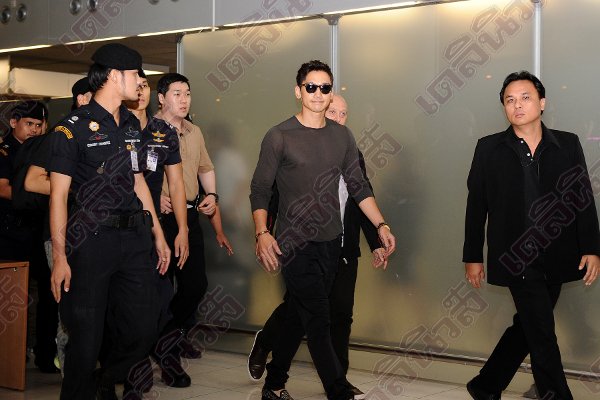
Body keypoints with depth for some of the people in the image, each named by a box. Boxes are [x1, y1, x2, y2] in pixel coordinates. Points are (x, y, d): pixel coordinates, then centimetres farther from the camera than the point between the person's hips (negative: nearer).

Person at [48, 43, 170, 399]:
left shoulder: (132, 125, 15)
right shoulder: (74, 127, -5)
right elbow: (58, 194, -8)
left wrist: (158, 235, 19)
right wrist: (60, 257, -14)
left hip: (134, 238, 6)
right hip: (91, 240, -6)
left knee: (144, 331, 8)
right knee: (87, 340, -1)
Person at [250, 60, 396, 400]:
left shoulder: (342, 136, 7)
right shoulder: (279, 137, -6)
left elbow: (359, 187, 12)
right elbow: (260, 190, -5)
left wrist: (381, 225, 3)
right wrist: (262, 233, -16)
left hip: (331, 243, 5)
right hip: (296, 244, -5)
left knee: (299, 317, 14)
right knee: (318, 322, -6)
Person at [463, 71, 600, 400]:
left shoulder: (567, 144, 5)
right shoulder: (489, 148, 0)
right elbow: (476, 206, 2)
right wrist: (472, 256, 1)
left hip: (556, 258, 4)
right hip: (517, 258, -3)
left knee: (527, 328, 13)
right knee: (542, 335, -4)